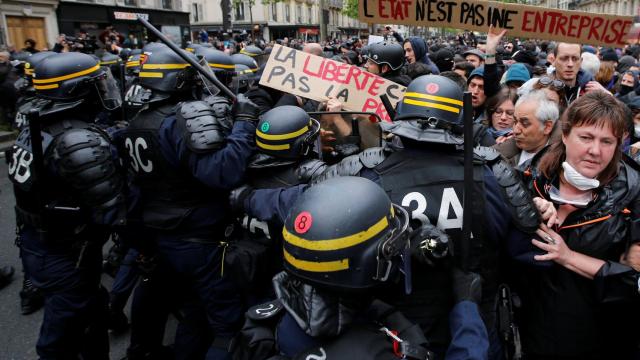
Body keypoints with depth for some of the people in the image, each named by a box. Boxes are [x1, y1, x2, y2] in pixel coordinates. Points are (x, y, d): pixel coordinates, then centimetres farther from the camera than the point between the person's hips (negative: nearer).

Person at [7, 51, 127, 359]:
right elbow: (113, 213, -28)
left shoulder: (36, 125, 0)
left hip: (33, 243, 8)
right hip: (65, 256, -8)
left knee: (90, 309, 27)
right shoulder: (82, 142, -28)